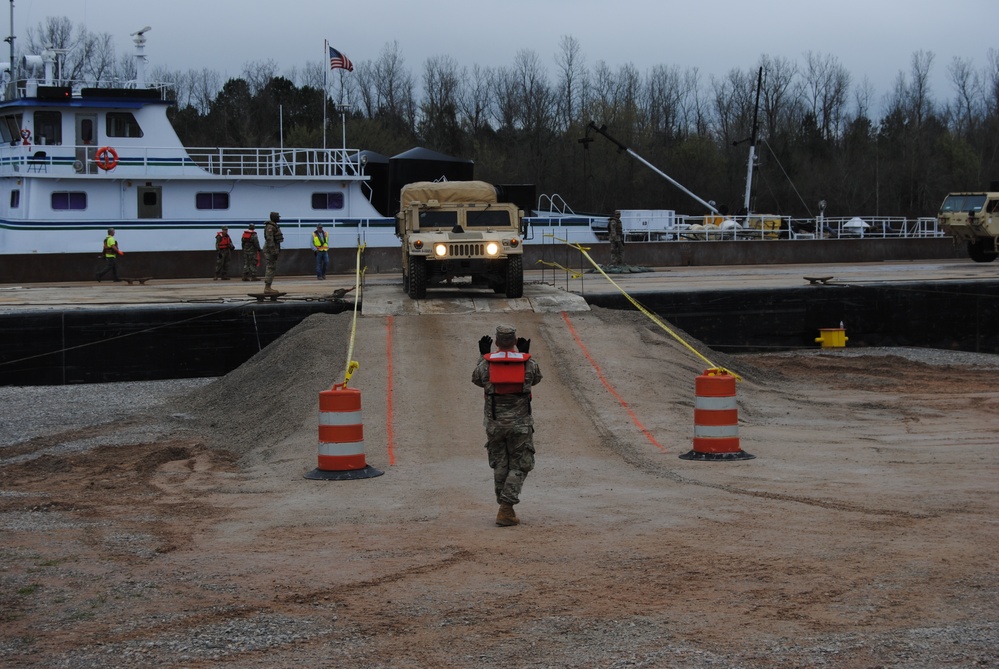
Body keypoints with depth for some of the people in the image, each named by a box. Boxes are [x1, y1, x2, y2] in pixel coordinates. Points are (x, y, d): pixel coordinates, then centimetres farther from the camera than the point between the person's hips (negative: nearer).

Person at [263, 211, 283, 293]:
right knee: (271, 269, -9)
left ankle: (267, 287, 11)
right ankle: (267, 288, -10)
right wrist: (274, 253, -25)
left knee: (272, 269, 10)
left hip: (272, 250, 10)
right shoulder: (270, 227, -16)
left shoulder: (273, 226, 17)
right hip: (271, 250, -10)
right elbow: (270, 240, -22)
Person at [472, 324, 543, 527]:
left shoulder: (486, 364, -7)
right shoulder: (528, 363, -7)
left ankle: (506, 509, 20)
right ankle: (505, 510, -9)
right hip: (520, 424, -1)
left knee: (500, 466, 16)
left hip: (495, 423, 2)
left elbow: (477, 380, 14)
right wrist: (524, 353, 21)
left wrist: (483, 355, 22)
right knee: (519, 466, 5)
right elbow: (535, 379, 15)